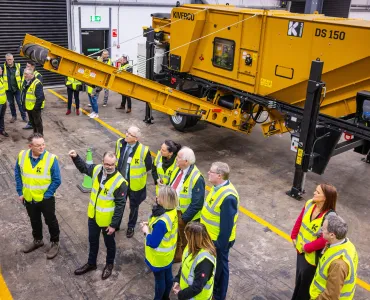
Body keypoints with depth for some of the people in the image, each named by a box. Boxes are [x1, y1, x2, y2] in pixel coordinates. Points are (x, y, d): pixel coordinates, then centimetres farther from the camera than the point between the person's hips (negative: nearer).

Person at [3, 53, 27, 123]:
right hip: (8, 89, 2)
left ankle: (24, 116, 14)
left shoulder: (18, 66, -8)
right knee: (11, 103, 14)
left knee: (20, 103, 3)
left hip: (17, 88, -2)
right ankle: (14, 116, 29)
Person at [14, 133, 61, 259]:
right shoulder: (22, 156, -11)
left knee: (50, 221, 14)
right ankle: (37, 240, 47)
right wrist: (20, 192, 1)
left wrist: (46, 195, -15)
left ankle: (54, 243, 34)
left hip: (46, 198, -4)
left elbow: (57, 180, -17)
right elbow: (17, 174, 3)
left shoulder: (51, 159, -23)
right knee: (34, 221, 24)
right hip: (28, 198, 4)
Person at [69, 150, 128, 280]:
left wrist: (114, 224, -19)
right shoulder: (97, 169, -11)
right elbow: (83, 167, 12)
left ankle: (109, 264, 44)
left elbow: (120, 205, -22)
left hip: (107, 220, -5)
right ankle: (91, 263, 47)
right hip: (93, 215, 5)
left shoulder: (120, 182, -28)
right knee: (93, 241, 24)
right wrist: (76, 157, -6)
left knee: (109, 243, 19)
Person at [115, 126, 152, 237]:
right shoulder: (120, 143, -13)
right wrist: (118, 173, 8)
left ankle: (131, 227, 42)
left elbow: (148, 167, -10)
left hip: (134, 184, -3)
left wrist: (136, 173, -1)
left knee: (133, 207, 18)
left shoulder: (143, 150, -27)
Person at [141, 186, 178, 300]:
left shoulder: (161, 222, -38)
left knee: (160, 279, 16)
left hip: (159, 257, -8)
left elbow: (153, 243, -30)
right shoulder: (172, 212, -11)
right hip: (168, 254, 8)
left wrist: (146, 231, -14)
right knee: (168, 276, 26)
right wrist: (150, 224, -4)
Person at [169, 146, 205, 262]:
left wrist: (184, 218, -22)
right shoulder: (177, 170, -4)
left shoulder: (196, 178, -28)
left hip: (185, 216, -7)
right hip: (173, 211, 7)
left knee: (185, 242, 16)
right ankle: (176, 255, 53)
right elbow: (170, 188, 10)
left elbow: (197, 203, -26)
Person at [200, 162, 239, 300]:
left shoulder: (228, 197, -33)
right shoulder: (218, 186, -4)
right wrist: (204, 230, 18)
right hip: (210, 235, 9)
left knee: (219, 266, 13)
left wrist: (220, 245, -19)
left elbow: (227, 225, -26)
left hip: (218, 239, -9)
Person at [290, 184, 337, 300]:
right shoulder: (309, 204, -11)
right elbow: (300, 220, 3)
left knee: (306, 281, 16)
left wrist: (307, 247, -20)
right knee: (299, 277, 28)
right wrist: (294, 237, 2)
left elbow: (324, 240, -30)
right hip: (300, 249, 7)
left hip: (312, 255, -7)